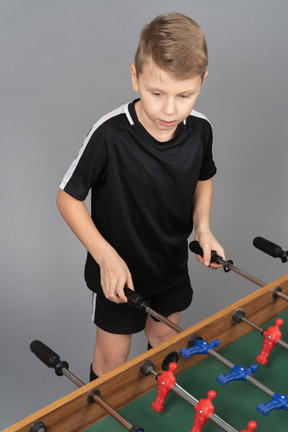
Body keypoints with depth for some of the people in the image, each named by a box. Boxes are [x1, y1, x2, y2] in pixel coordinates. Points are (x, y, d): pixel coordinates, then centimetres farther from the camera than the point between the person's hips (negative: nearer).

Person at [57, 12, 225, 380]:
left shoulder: (200, 130, -14)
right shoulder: (110, 135, -30)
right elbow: (68, 198, -19)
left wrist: (202, 226, -9)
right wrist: (107, 256, -26)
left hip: (173, 267, 5)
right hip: (117, 272, -4)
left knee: (165, 340, 26)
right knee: (112, 358, 13)